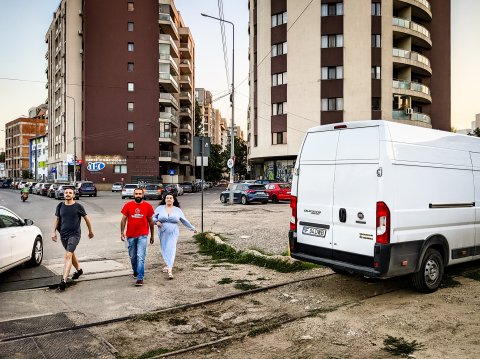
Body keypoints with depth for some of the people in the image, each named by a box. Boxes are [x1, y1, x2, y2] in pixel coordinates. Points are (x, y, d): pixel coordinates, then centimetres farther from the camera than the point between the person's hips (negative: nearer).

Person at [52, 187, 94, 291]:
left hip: (74, 234, -5)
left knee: (68, 256, -17)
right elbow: (57, 219, 13)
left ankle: (64, 280, -20)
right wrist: (54, 232, 5)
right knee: (71, 254, 21)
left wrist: (90, 231, 12)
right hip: (63, 234, 5)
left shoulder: (78, 207, -7)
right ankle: (79, 270, 44)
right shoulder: (60, 206, 4)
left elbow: (86, 218, 4)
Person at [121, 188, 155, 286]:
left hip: (142, 235, -2)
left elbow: (150, 221, 7)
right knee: (132, 256, 16)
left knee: (140, 257, -9)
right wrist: (122, 232, -7)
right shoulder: (128, 205, 1)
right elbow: (123, 219, 4)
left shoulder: (148, 206, 0)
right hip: (131, 235, 2)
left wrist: (152, 235, 10)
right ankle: (135, 271, 41)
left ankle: (140, 278, -7)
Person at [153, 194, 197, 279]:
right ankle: (167, 264, 32)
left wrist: (192, 228, 14)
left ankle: (169, 270, -14)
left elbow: (184, 220, 12)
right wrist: (156, 221, -13)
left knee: (171, 250, -10)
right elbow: (153, 217, 8)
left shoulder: (177, 210, 5)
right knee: (164, 250, 8)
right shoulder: (160, 208, 4)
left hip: (173, 233, -1)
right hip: (163, 233, 1)